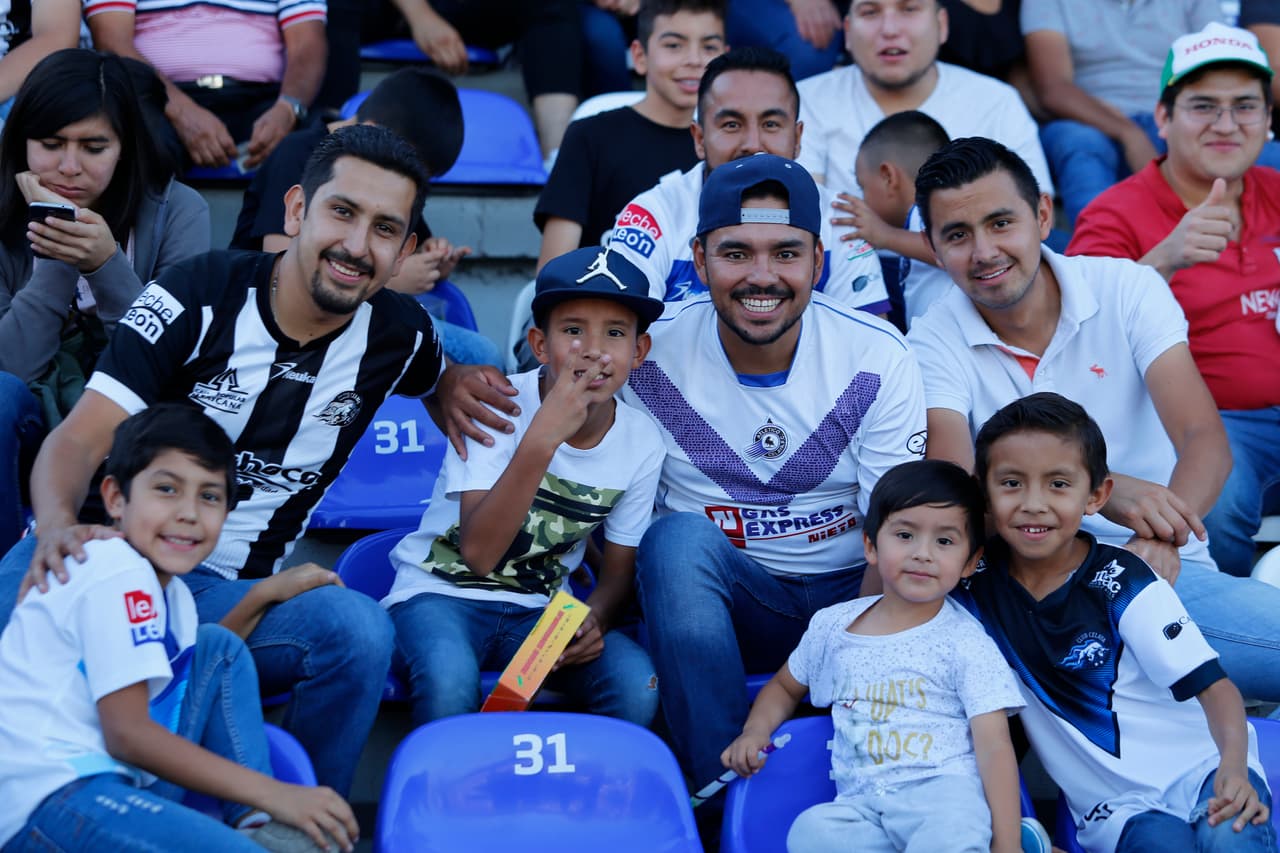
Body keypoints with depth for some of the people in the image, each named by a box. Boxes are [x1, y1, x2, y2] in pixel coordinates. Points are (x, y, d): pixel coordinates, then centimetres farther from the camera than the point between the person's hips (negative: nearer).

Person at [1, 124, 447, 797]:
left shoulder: (397, 335, 3)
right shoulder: (201, 295, -6)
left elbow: (437, 378, 32)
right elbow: (82, 438, -14)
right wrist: (57, 526, -36)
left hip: (232, 591, 3)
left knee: (359, 630, -29)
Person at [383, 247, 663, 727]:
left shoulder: (641, 443, -4)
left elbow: (618, 570, 6)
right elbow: (479, 553, -25)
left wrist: (594, 619, -18)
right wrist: (543, 438, -34)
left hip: (540, 610, 3)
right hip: (444, 592, -3)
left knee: (638, 686, -25)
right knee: (449, 680, -36)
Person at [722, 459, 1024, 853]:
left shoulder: (966, 642, 3)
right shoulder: (831, 625, 15)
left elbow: (994, 747, -4)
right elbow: (785, 686, 34)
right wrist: (755, 731, 12)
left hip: (943, 788, -4)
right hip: (861, 802, 4)